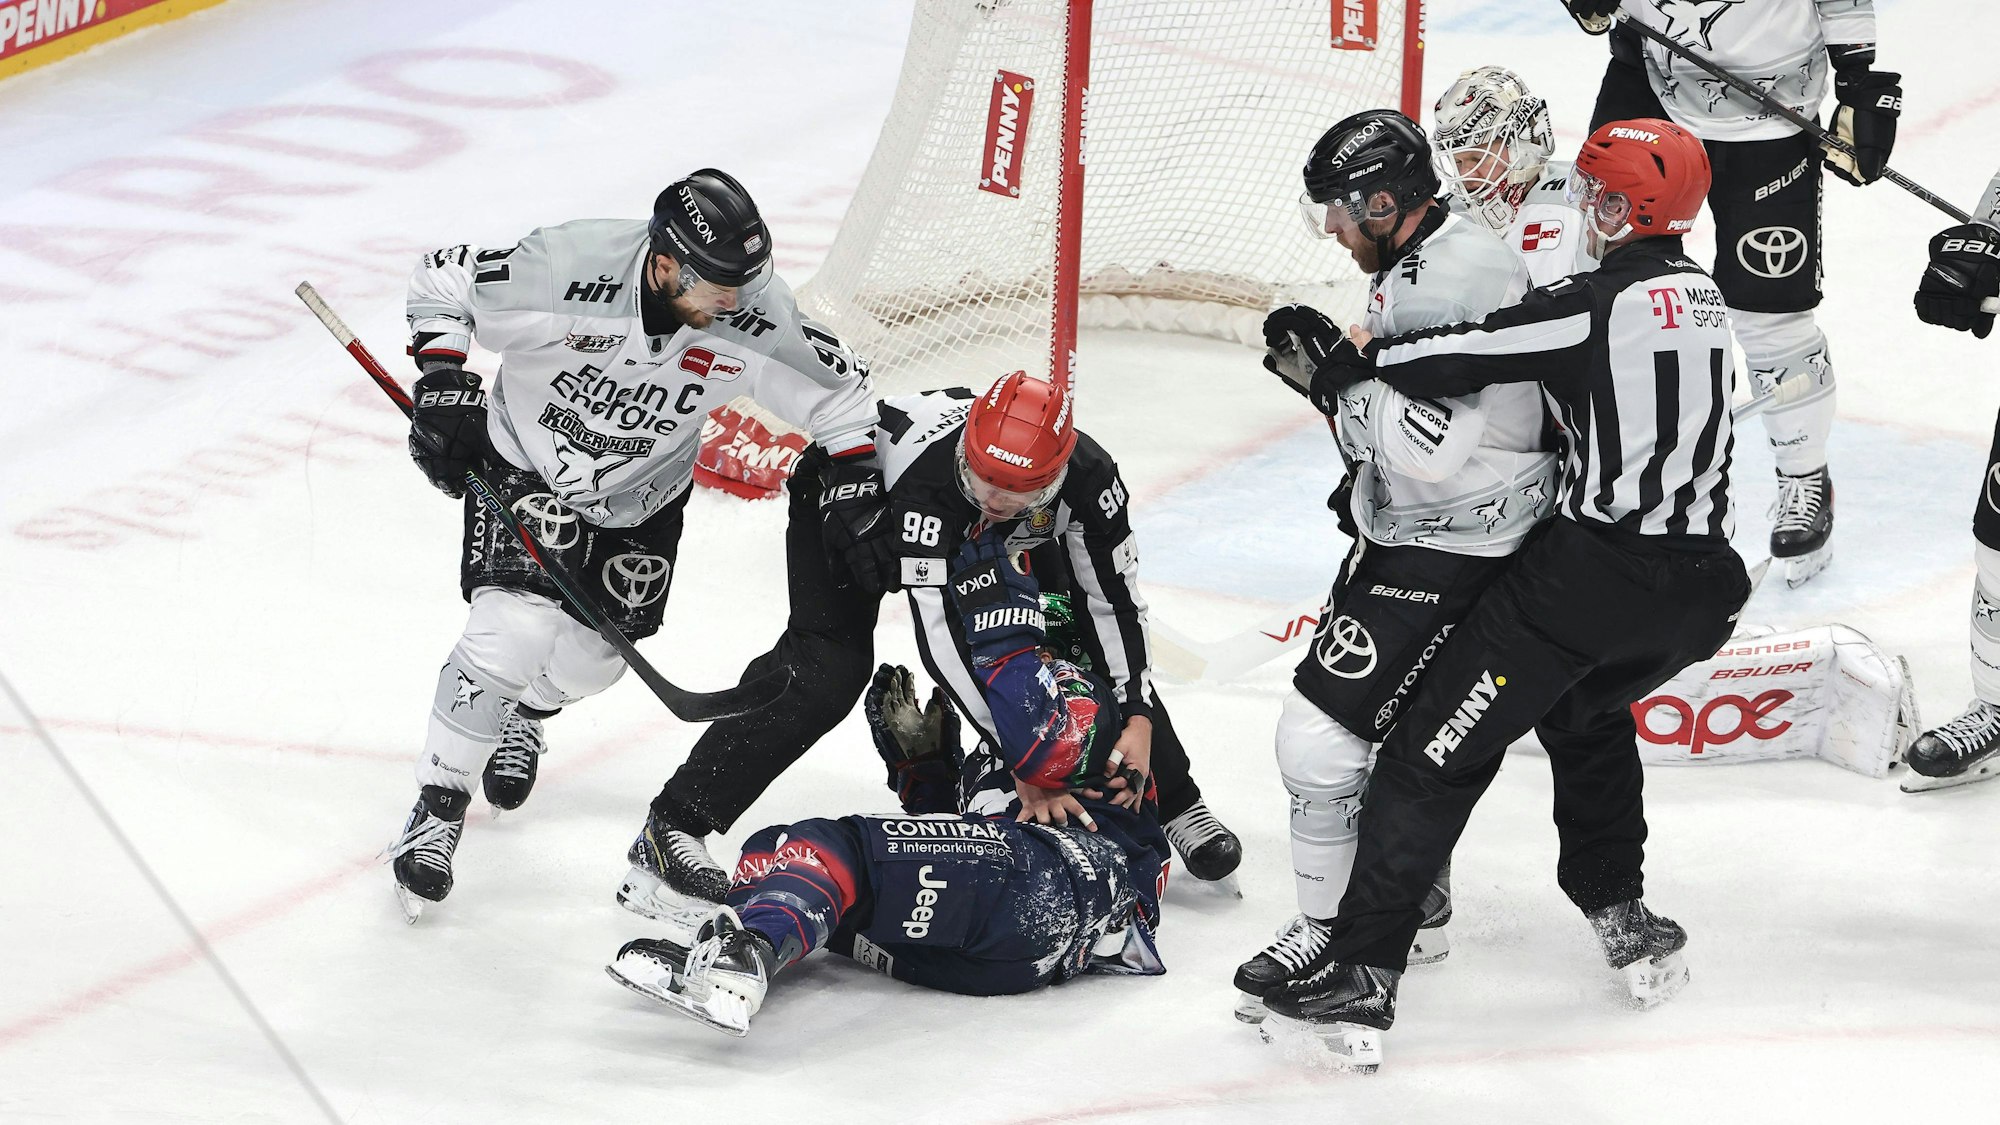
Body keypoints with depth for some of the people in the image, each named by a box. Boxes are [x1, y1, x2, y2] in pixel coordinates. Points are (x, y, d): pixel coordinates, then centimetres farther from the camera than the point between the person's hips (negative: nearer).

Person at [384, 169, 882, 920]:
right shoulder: (565, 270, -36)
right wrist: (441, 386, -26)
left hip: (643, 493, 4)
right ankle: (437, 807, -4)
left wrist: (861, 488, -20)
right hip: (525, 460, -4)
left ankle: (521, 713, 47)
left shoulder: (754, 317, -28)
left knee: (589, 658, 9)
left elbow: (837, 391, -11)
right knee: (517, 626, -22)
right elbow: (442, 280, -19)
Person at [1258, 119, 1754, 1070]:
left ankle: (1359, 984, -7)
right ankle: (1624, 919, 36)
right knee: (1585, 712, 37)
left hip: (1595, 565, -8)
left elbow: (1468, 357, -15)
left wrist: (1347, 361, 1)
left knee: (1437, 750, -3)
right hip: (1699, 584, 8)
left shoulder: (1600, 302, -13)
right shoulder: (1701, 297, 13)